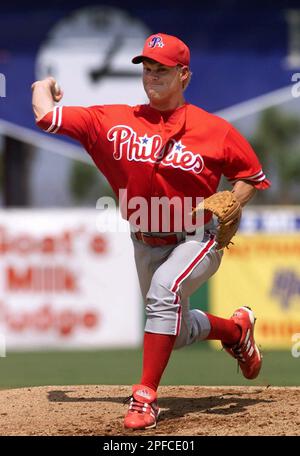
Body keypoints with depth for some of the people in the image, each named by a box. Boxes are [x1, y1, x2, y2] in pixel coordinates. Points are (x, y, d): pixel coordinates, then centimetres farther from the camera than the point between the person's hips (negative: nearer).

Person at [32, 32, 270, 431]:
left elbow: (253, 175, 2)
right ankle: (236, 329, 48)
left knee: (165, 289, -34)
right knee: (178, 333, 16)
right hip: (146, 244, 5)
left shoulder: (215, 130, -10)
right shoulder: (114, 121, -6)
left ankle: (146, 395, -30)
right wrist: (44, 87, 7)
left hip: (197, 240, -4)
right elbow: (47, 115, -10)